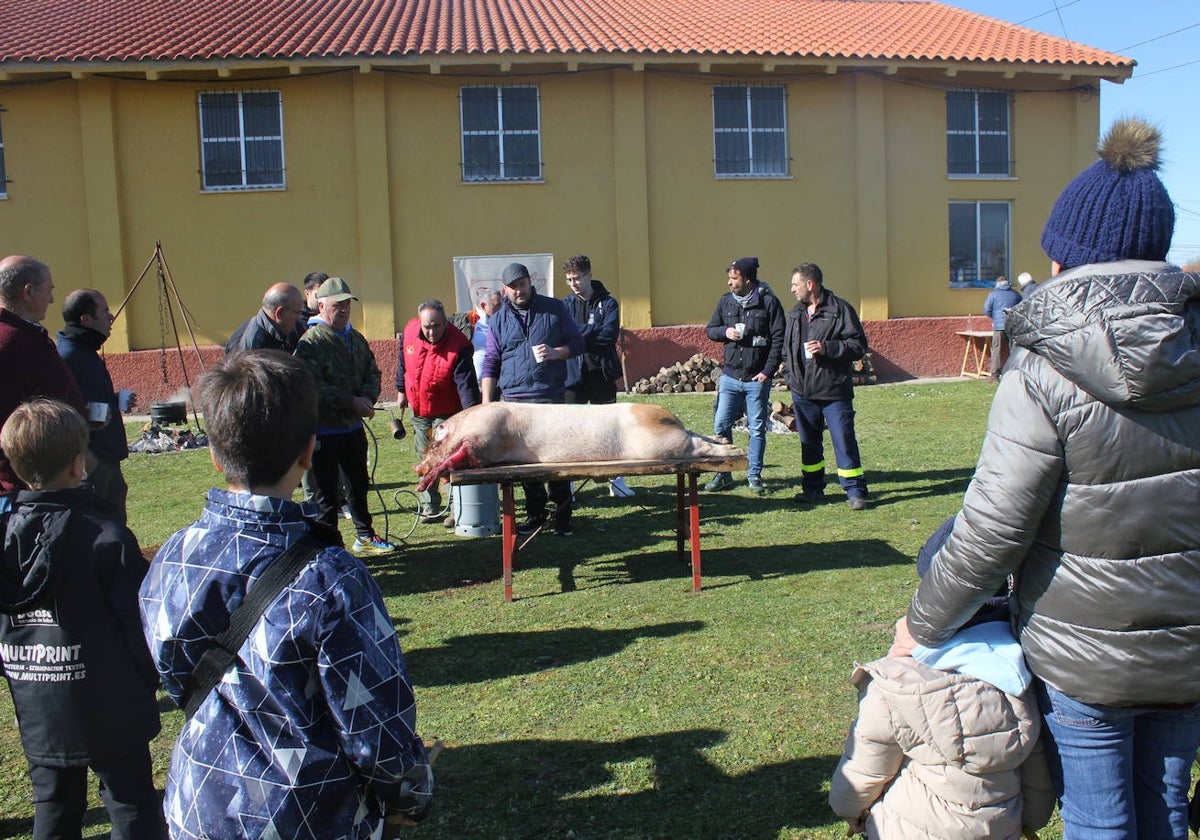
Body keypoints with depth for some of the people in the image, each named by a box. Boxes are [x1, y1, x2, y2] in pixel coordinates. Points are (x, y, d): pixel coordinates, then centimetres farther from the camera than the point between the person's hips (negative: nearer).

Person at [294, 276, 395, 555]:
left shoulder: (356, 338, 10)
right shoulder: (310, 342, -15)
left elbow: (373, 372, 14)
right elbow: (311, 389, -23)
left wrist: (367, 398, -8)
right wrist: (351, 402, -22)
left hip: (353, 426, 8)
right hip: (324, 430, -8)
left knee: (359, 483, 21)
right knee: (327, 492, 1)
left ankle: (364, 536, 37)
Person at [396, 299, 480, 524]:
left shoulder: (458, 346, -26)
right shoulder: (410, 332, -9)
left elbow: (466, 384, -30)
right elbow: (403, 363, 10)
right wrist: (401, 390, 18)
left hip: (447, 413, -6)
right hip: (418, 410, 6)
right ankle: (429, 507, 25)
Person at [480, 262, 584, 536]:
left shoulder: (555, 308, 5)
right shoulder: (498, 320, 11)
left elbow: (577, 343, 8)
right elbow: (490, 364, 11)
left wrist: (555, 353, -12)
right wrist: (487, 405, 4)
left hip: (551, 398, -2)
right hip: (513, 401, 2)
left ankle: (562, 517, 8)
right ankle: (535, 514, 20)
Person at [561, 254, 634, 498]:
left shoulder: (608, 303, 1)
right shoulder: (565, 305, 6)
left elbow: (609, 335, -12)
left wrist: (579, 337, -15)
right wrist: (592, 331, -17)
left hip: (602, 374, 0)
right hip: (573, 375, 0)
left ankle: (616, 479, 18)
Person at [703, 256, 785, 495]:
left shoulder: (768, 302, -6)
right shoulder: (725, 301, 6)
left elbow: (778, 339, -7)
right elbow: (709, 330, 15)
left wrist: (768, 371, -13)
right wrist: (725, 331, -7)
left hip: (757, 379, -3)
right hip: (730, 376, 4)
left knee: (757, 429, 5)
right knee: (721, 426, 2)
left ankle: (754, 475, 16)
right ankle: (724, 474, 14)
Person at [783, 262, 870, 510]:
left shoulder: (840, 309, -8)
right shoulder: (796, 313, 13)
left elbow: (859, 346, -10)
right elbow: (788, 349, 23)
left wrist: (828, 348, -21)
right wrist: (791, 377, 12)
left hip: (834, 391, -6)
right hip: (802, 392, 6)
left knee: (844, 441, -3)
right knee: (809, 443, 12)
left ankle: (855, 490, 6)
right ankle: (813, 488, 23)